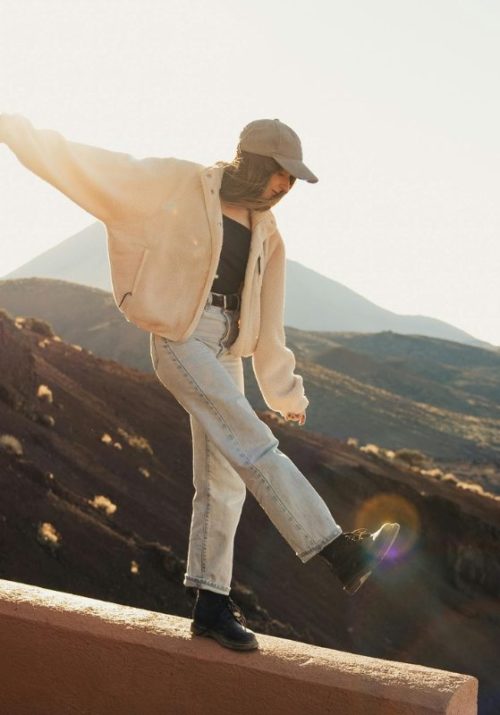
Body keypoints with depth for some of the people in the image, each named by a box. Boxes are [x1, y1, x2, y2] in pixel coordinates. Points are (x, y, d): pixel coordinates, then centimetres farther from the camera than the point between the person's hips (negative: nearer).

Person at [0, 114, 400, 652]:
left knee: (223, 482, 5)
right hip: (181, 338, -7)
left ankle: (211, 604, 13)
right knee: (255, 447, -17)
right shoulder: (176, 185, -5)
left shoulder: (264, 232, 12)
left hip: (227, 349, 7)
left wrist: (285, 390, 23)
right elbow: (87, 164, -4)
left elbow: (267, 319, 19)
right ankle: (340, 552, -16)